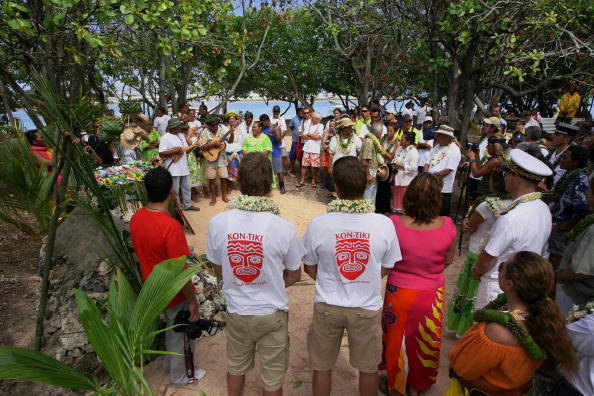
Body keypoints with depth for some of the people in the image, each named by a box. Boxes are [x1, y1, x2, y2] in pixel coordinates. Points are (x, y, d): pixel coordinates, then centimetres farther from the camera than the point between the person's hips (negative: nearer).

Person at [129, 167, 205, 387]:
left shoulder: (136, 218, -9)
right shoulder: (171, 226, -33)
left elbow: (140, 253, 5)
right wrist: (193, 301, -14)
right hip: (175, 295, -7)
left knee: (171, 327, 30)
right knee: (181, 335, 18)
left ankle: (170, 364, 52)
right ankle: (180, 376, 41)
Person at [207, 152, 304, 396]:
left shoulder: (217, 223, -17)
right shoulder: (283, 228, -25)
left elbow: (218, 269, -1)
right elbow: (294, 275, -9)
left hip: (235, 312, 3)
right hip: (272, 314, -2)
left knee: (236, 365, 30)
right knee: (273, 376, 21)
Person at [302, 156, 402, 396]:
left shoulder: (318, 224, -20)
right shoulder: (384, 224, -18)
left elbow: (309, 268, -5)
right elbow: (386, 269, -3)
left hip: (327, 306, 0)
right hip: (368, 307, 1)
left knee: (322, 367, 22)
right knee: (368, 368, 25)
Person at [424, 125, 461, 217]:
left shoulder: (454, 150, -10)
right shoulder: (437, 146, 13)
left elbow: (448, 170, -18)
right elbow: (428, 163, 12)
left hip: (443, 189, -7)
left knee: (442, 216, 4)